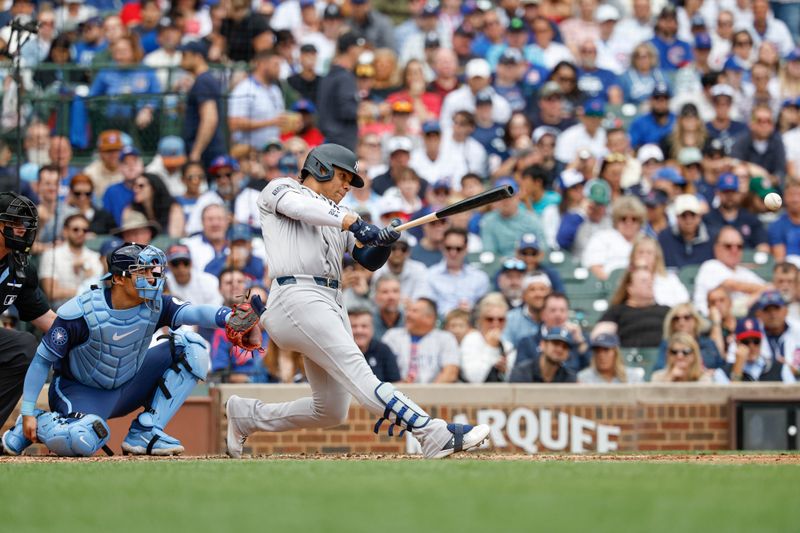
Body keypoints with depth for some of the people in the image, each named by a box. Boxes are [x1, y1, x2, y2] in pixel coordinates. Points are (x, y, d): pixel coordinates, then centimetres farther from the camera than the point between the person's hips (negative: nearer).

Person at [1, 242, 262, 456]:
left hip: (127, 387, 6)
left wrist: (229, 318, -54)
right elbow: (42, 360, -17)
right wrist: (28, 412, -20)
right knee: (83, 441, -40)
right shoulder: (81, 312, -24)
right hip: (80, 391, -6)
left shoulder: (155, 305, -13)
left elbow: (193, 312, -33)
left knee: (193, 347, -8)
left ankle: (145, 432, -7)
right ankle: (33, 426, -2)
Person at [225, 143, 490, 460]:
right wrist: (355, 224, -22)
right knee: (359, 373, -23)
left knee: (331, 412, 6)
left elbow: (370, 261, 19)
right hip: (297, 298, -9)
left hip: (332, 305, 9)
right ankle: (434, 435, -39)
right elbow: (301, 205, -12)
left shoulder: (338, 219, 29)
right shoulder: (280, 189, 11)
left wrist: (383, 241, -3)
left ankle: (246, 414, 25)